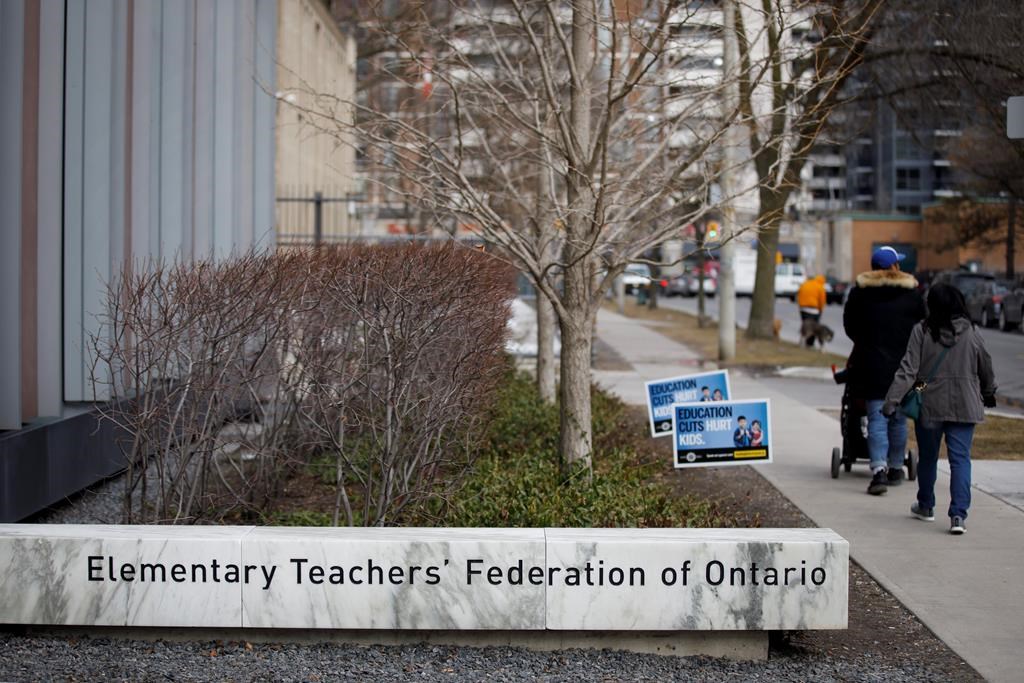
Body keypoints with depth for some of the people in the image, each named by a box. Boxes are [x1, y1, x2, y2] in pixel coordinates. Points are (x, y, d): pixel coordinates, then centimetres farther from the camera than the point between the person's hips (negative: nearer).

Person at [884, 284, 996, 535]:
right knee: (960, 458, -1)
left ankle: (925, 506, 34)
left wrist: (892, 399, -12)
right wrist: (989, 394, 28)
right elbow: (986, 368, 10)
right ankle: (958, 514, -14)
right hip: (964, 407, 0)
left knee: (927, 457, 17)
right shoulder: (971, 334, -2)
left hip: (929, 406, 0)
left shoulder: (921, 332, -8)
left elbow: (908, 369, -13)